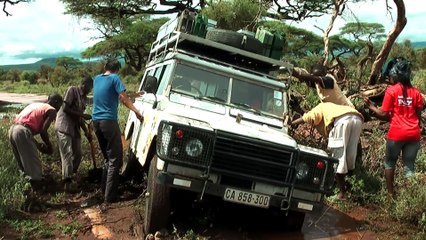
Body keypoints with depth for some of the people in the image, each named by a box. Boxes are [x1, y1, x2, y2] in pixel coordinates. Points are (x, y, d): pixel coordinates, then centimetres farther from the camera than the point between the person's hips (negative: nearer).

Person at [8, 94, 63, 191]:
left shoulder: (36, 105, 28)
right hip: (22, 132, -8)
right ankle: (37, 185, 12)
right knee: (33, 162, 4)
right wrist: (49, 146, 8)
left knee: (24, 161, 22)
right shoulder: (52, 110, 3)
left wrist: (37, 144, 28)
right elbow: (43, 131, -8)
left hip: (13, 129, 9)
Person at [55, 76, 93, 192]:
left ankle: (70, 175, 23)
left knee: (78, 154, 8)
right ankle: (67, 181, -19)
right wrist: (83, 115, -16)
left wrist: (87, 132, 14)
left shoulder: (84, 98, 17)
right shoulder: (72, 90, -7)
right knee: (67, 154, -15)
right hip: (64, 127, -8)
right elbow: (65, 108, -15)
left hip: (75, 128, 8)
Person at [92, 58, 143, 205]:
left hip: (96, 121, 8)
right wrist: (136, 112, -3)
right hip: (108, 121, -8)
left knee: (107, 157, 19)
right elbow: (123, 98, -12)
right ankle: (110, 197, -8)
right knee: (115, 160, -4)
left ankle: (104, 190, 21)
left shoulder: (97, 79, 17)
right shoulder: (114, 78, -3)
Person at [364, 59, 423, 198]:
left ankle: (390, 193, 20)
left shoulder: (391, 90, -3)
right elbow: (419, 115, 8)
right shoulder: (416, 92, 8)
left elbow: (384, 115, -5)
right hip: (414, 134, 3)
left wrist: (371, 107, 9)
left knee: (390, 162, 16)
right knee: (409, 166, 10)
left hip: (396, 134, -3)